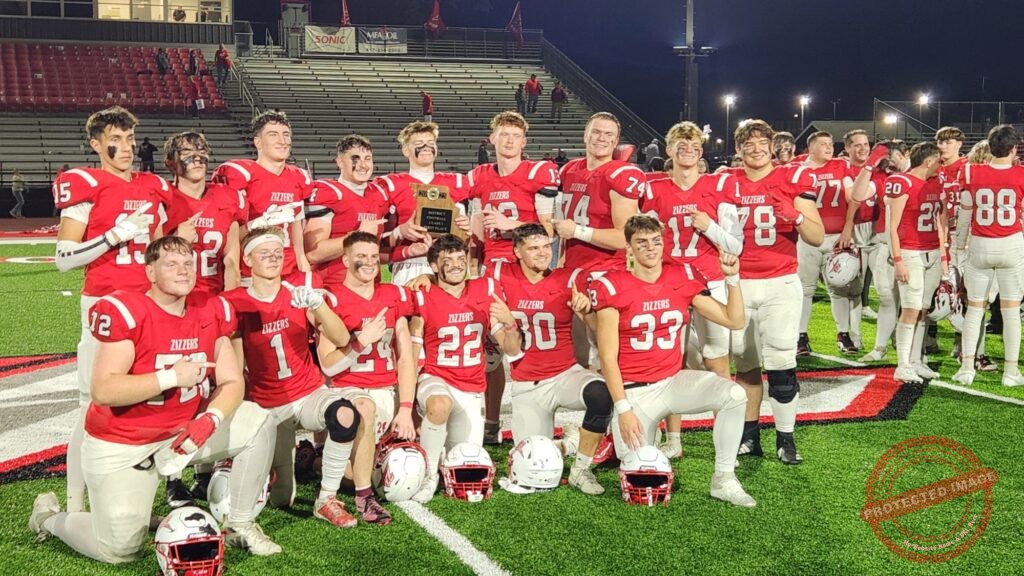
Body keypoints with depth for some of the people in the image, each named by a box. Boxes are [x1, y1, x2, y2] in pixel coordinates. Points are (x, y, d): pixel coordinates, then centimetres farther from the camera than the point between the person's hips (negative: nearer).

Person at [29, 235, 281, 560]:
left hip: (186, 431, 6)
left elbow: (232, 383, -3)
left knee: (258, 423, -9)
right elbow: (103, 391, -27)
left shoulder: (211, 313, -3)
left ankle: (240, 525, 5)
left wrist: (211, 418, -22)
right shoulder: (124, 311, -20)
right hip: (121, 445, -5)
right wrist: (171, 377, -28)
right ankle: (50, 517, 24)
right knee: (121, 549, -8)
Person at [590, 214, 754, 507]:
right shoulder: (612, 287, -10)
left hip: (674, 381, 4)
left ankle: (724, 480, -8)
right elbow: (608, 357, -11)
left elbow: (734, 320, 6)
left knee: (735, 395, -24)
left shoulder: (682, 278, 3)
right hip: (634, 391, -4)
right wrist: (622, 409, -16)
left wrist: (732, 277, -7)